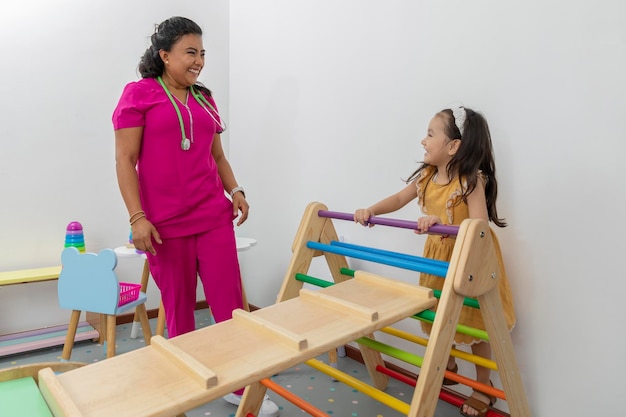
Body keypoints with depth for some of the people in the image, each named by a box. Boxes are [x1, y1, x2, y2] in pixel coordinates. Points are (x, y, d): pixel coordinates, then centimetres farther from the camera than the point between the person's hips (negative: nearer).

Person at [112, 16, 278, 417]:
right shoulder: (139, 93, 0)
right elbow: (125, 160, -5)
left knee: (230, 302, 4)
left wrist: (235, 191, 1)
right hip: (165, 223, -4)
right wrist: (137, 217, -12)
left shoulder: (205, 99, 14)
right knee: (178, 306, 9)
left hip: (214, 217, 4)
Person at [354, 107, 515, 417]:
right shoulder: (426, 176, -3)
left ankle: (483, 387, 33)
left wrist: (442, 223, -45)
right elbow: (399, 199, 7)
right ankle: (448, 367, 48)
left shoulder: (472, 181, -24)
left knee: (474, 324, 9)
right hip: (437, 255, 7)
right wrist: (371, 210, -9)